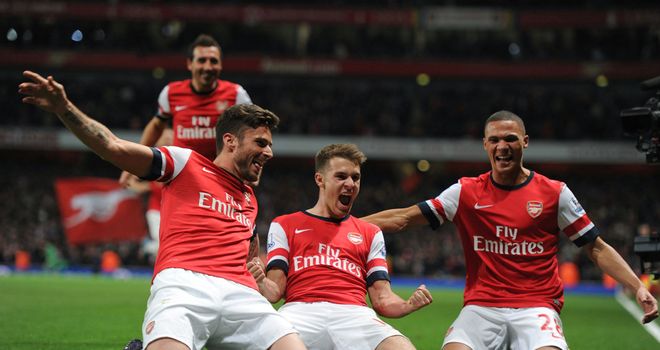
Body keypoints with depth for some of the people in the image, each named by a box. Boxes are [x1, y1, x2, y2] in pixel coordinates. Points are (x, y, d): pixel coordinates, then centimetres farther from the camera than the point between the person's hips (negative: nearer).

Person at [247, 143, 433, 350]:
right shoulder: (284, 225, 22)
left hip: (354, 314, 1)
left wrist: (409, 305, -5)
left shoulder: (370, 233, 28)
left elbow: (382, 299, 18)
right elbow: (275, 291, 11)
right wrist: (261, 283, -14)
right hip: (301, 311, -1)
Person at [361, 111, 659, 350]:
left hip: (537, 307, -1)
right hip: (481, 307, 1)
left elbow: (597, 248, 9)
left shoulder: (554, 193, 5)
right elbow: (403, 218, 8)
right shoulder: (466, 192, 7)